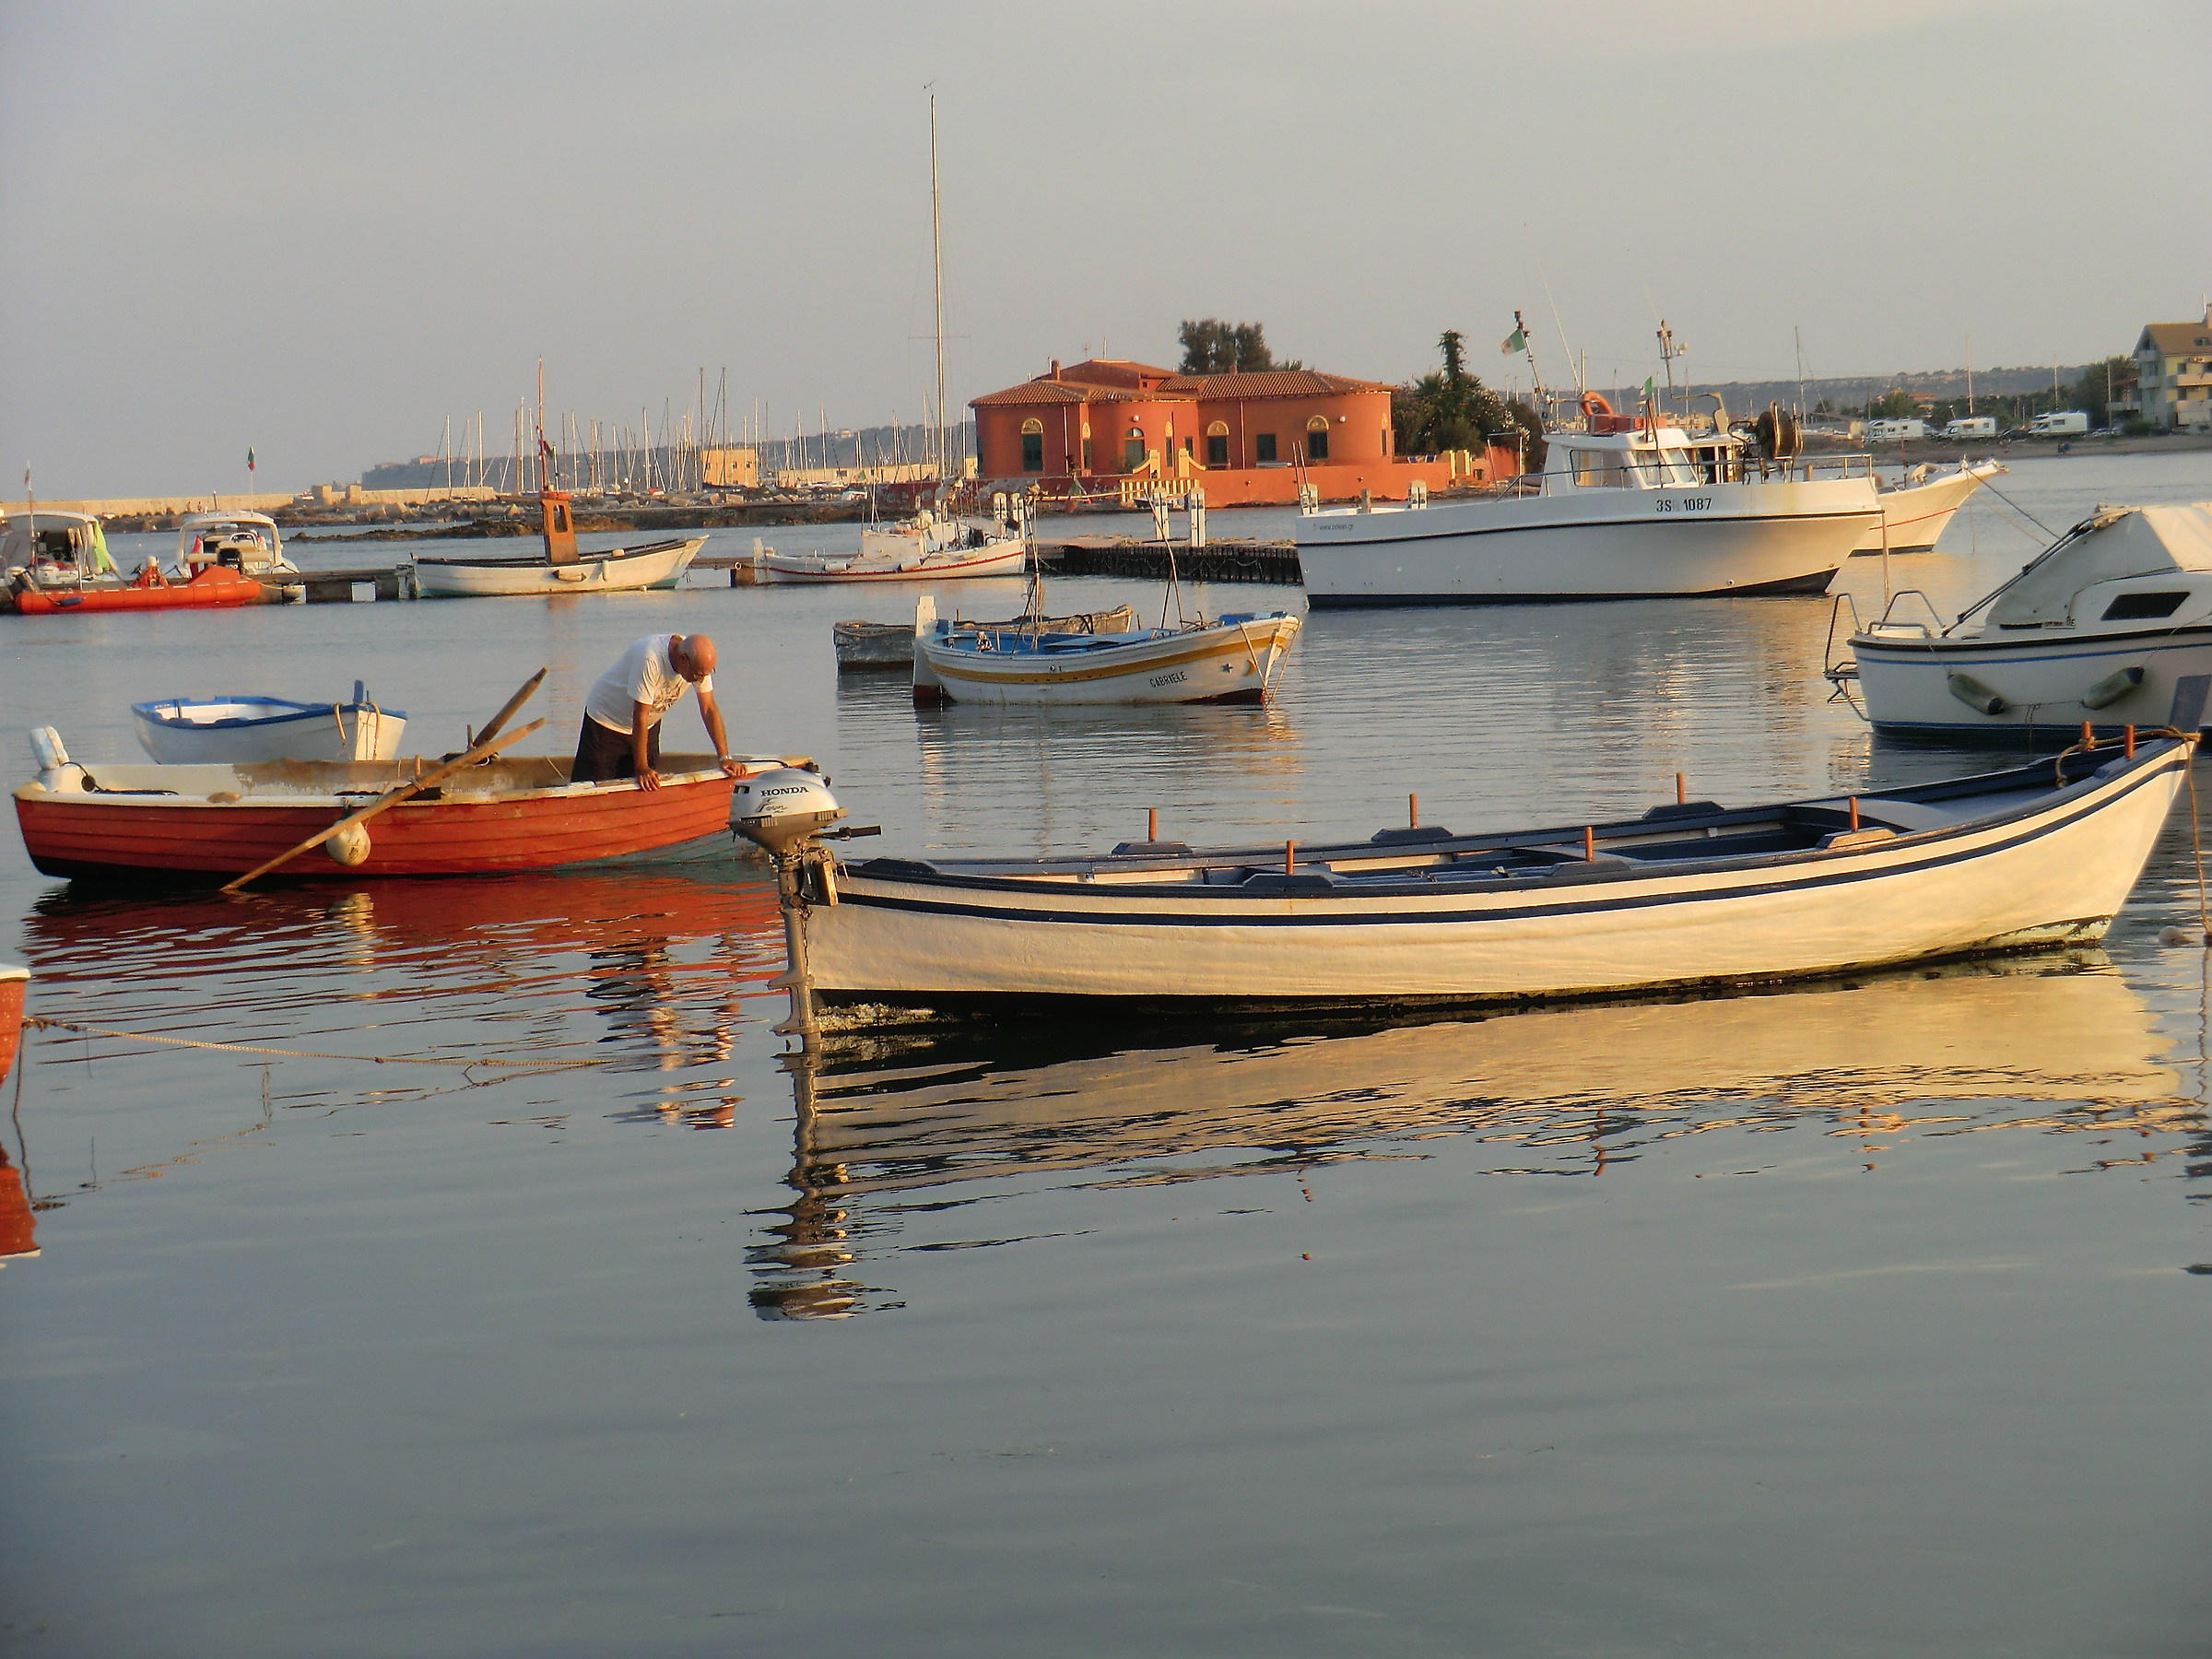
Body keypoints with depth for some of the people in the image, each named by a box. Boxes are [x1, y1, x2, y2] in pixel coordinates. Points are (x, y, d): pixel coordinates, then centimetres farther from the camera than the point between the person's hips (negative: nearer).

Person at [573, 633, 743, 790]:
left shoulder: (700, 662, -19)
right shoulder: (650, 659, -37)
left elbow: (708, 709, -10)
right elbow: (640, 716, -33)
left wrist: (724, 758, -14)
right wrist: (641, 768, -30)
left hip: (649, 726, 6)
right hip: (607, 718, -6)